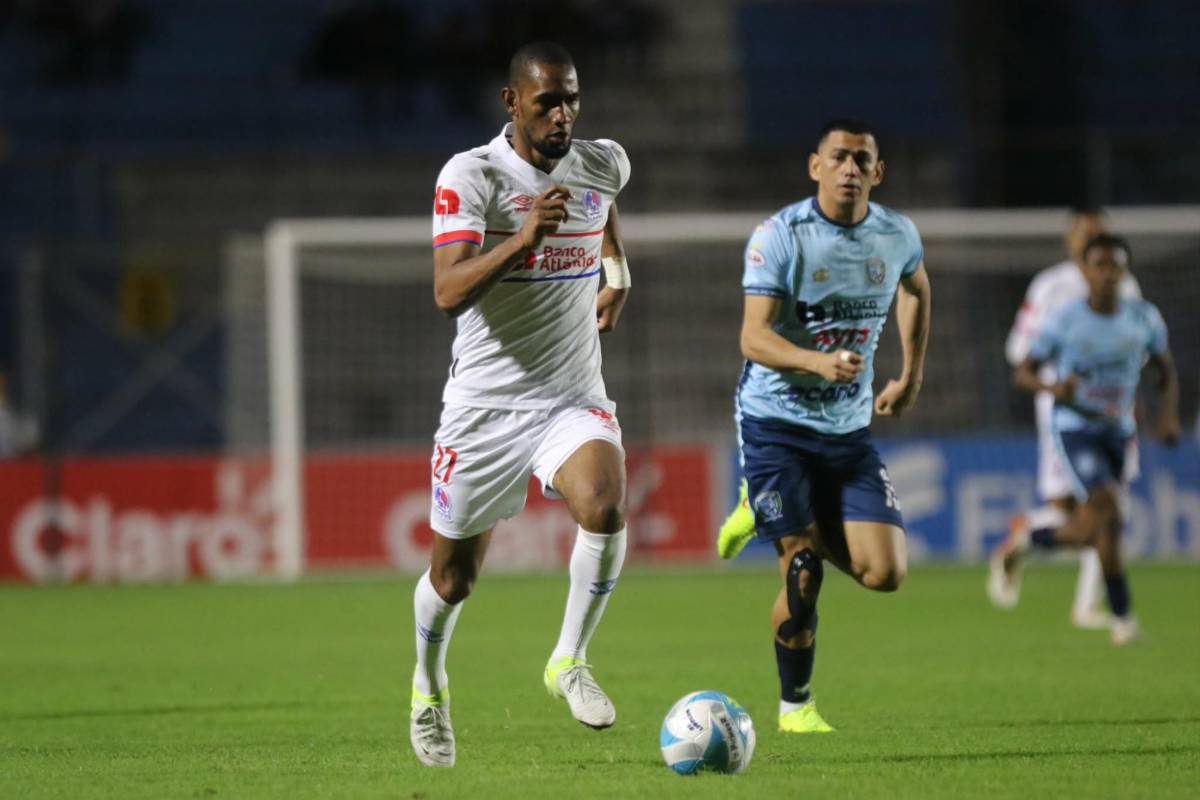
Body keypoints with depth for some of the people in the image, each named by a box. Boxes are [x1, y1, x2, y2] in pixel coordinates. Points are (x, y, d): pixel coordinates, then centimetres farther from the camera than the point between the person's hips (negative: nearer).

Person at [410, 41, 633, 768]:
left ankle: (570, 662, -8)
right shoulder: (471, 176, -12)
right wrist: (523, 238, -37)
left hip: (574, 399, 2)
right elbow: (448, 292, -25)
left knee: (606, 508, -28)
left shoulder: (604, 165, 3)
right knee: (455, 576, 9)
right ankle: (430, 686, 40)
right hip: (485, 402, -2)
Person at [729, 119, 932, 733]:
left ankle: (790, 521, 24)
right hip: (775, 423, -4)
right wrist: (820, 363, -37)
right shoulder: (779, 237, -13)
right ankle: (794, 704, 10)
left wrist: (911, 376, 22)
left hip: (849, 429, 4)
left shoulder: (897, 236, 1)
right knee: (803, 572, -11)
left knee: (885, 572, -7)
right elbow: (754, 338, -20)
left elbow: (915, 289, 26)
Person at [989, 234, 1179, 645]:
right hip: (1075, 427, -4)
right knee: (1108, 511, -22)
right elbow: (1023, 372, -5)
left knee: (1086, 533, 7)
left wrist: (1168, 415, -5)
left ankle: (1023, 538, 39)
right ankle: (1122, 616, -12)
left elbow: (1166, 371, 12)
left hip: (1118, 430, 4)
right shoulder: (1064, 321, -11)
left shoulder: (1144, 318, -2)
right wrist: (1052, 387, -27)